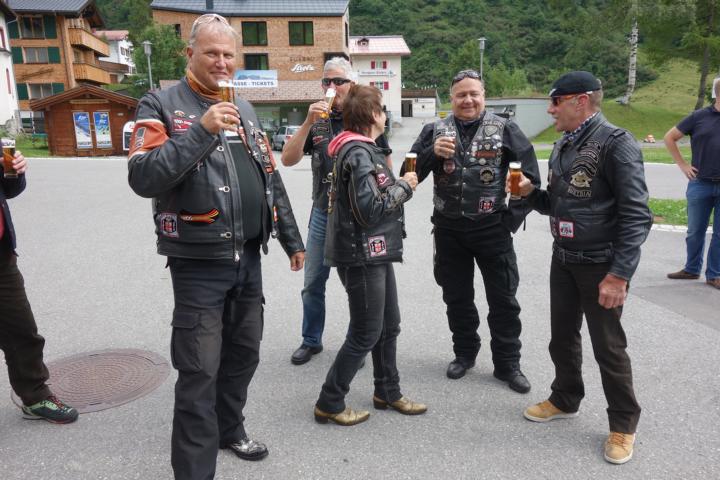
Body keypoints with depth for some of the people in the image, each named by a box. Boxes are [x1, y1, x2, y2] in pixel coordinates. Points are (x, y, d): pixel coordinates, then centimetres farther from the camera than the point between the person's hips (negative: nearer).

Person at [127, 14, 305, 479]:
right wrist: (202, 130, -25)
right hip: (199, 261, -6)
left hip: (248, 257, 6)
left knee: (243, 354, 18)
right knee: (199, 371, 0)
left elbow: (271, 179, 17)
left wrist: (292, 239, 16)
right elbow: (143, 177, -19)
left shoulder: (245, 110, 14)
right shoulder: (161, 105, -5)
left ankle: (230, 429, 40)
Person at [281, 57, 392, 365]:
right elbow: (288, 159, -7)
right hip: (323, 214, 3)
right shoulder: (317, 122, 5)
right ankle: (311, 340, 30)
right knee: (313, 283, 11)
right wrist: (308, 123, -17)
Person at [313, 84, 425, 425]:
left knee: (388, 326, 18)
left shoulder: (363, 149, 14)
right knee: (366, 333, 0)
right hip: (361, 255, -10)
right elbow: (370, 209, -24)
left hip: (376, 253, 10)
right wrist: (403, 186, -13)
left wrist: (400, 184, 4)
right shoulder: (359, 153, -18)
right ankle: (329, 404, 14)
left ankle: (388, 393, 33)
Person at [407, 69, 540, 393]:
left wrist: (512, 217, -5)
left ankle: (507, 364, 22)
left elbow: (530, 175, -1)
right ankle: (465, 353, 34)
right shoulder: (435, 131, 3)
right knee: (457, 297, 14)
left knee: (503, 299, 6)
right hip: (449, 230, 2)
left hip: (492, 229, -2)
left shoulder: (504, 129, -3)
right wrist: (433, 153, -18)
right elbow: (411, 175, -1)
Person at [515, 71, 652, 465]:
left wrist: (619, 274, -23)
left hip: (600, 266, -7)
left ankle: (623, 424, 24)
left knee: (608, 347, 5)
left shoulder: (616, 143, -16)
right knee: (562, 337, 17)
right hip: (562, 260, 7)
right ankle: (565, 399, 37)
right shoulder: (563, 146, 9)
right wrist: (530, 192, -4)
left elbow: (636, 216, -20)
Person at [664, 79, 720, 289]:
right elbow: (669, 138, 6)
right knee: (695, 231, 10)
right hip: (700, 183, -1)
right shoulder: (699, 117, -1)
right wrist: (683, 165, 1)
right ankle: (692, 269, 25)